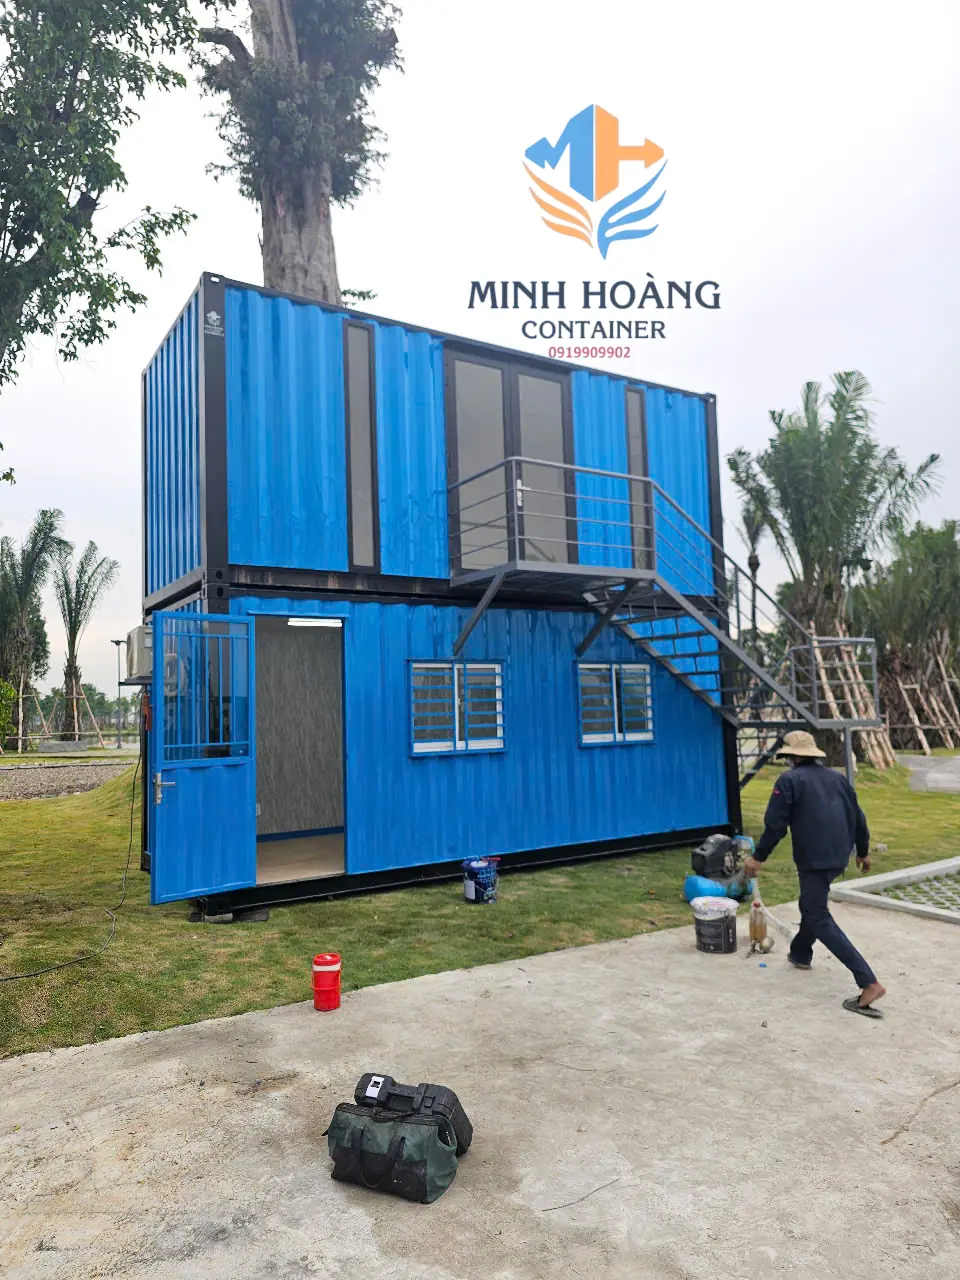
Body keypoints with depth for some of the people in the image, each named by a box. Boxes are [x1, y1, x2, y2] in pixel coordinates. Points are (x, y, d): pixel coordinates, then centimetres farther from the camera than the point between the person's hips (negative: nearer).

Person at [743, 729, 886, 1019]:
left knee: (819, 920, -6)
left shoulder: (789, 780, -8)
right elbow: (858, 818, 16)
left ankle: (869, 983, -14)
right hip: (838, 857, 8)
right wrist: (863, 851, 29)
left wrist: (759, 857, -3)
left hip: (813, 859, -8)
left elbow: (775, 824, -12)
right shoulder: (836, 778, 12)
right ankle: (801, 953, 43)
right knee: (811, 903, 28)